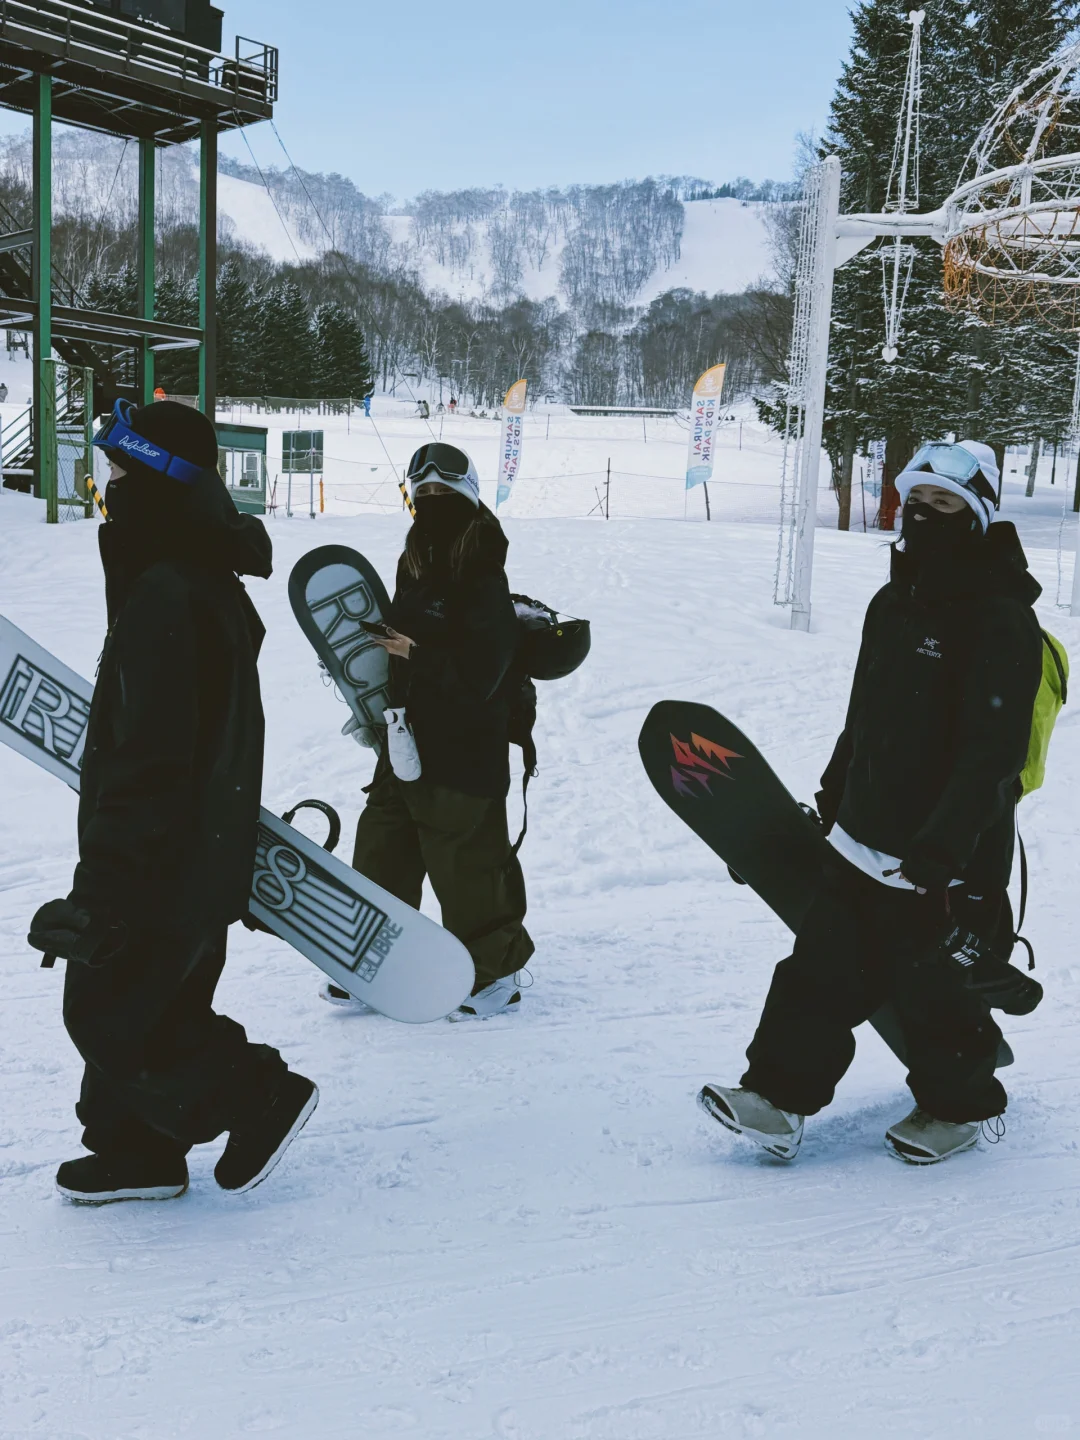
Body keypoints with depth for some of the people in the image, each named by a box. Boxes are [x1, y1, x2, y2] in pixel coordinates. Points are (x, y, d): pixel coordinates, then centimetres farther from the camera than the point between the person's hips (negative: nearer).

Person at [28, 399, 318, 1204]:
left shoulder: (165, 598, -25)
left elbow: (148, 758, -27)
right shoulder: (210, 582, 9)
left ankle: (262, 1098, 11)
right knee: (128, 1002, 19)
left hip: (164, 864, -10)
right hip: (199, 855, 10)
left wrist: (102, 886, -22)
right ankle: (136, 1151, 31)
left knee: (109, 1012, 2)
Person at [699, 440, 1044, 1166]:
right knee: (823, 967, 7)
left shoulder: (1001, 620, -17)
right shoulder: (893, 603, 10)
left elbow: (995, 749, -23)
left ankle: (960, 1107, 30)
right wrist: (835, 792, 24)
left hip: (945, 858, -8)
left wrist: (943, 848, -28)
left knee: (931, 983, 7)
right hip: (866, 838, 8)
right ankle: (781, 1099, 14)